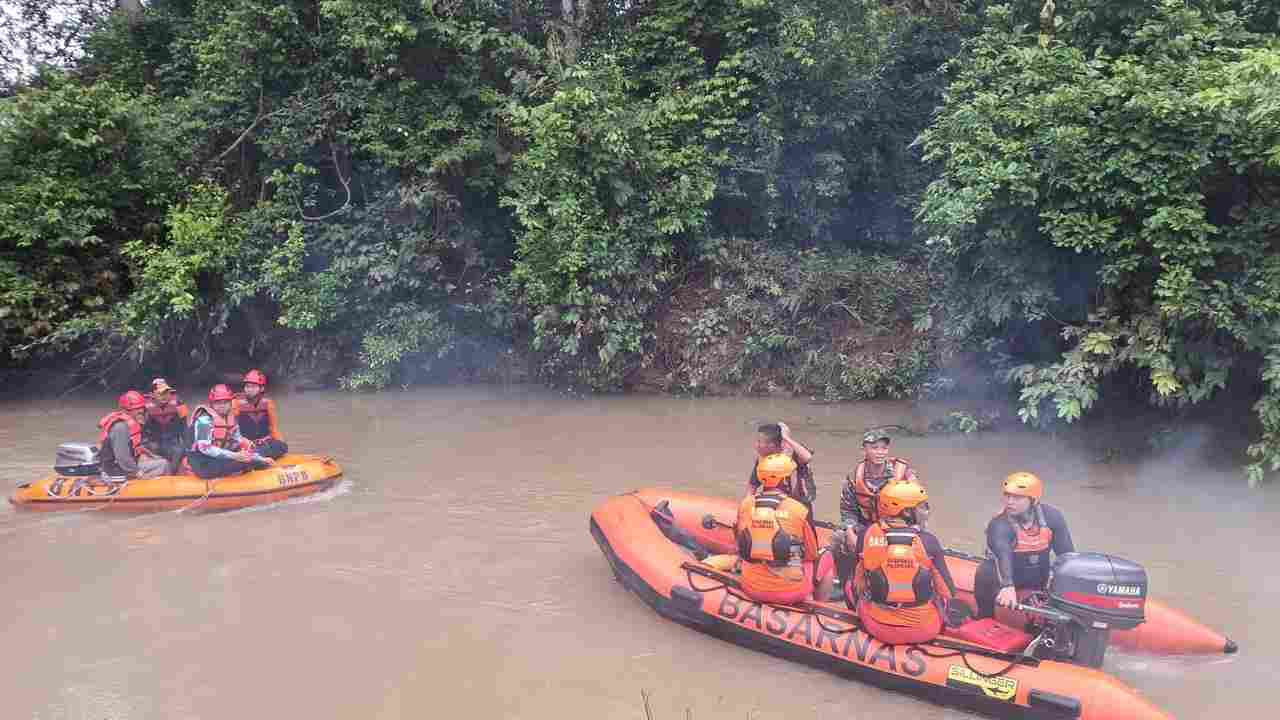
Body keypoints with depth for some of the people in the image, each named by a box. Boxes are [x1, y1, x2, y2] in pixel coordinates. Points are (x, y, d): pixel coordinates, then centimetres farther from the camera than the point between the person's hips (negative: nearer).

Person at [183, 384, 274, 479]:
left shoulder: (231, 419, 12)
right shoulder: (205, 419, -14)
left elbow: (240, 444, 13)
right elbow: (204, 447, -22)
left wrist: (261, 459, 1)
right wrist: (234, 456, -30)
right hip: (202, 462, -10)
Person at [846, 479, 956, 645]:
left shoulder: (867, 534, -10)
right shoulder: (928, 541, -13)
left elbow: (859, 584, 1)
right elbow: (947, 591, -3)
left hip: (879, 629, 0)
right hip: (925, 630, 1)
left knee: (850, 585, 27)